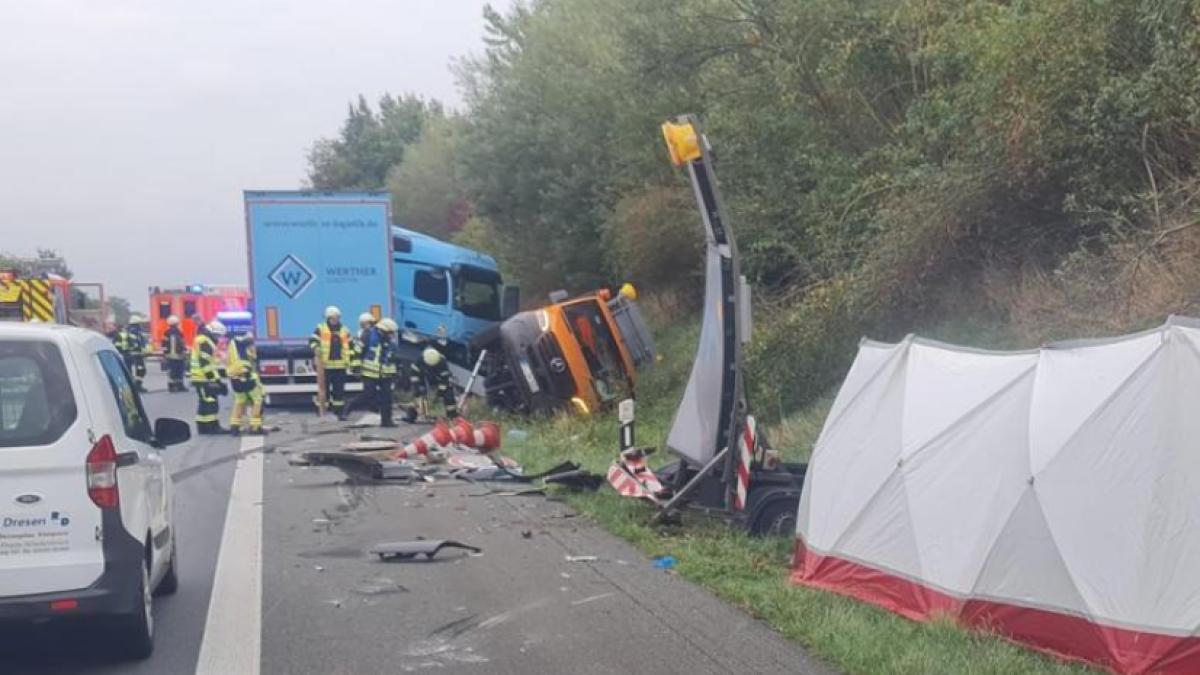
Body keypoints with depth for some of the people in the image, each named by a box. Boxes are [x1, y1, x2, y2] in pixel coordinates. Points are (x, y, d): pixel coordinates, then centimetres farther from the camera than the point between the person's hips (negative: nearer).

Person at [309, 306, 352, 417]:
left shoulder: (344, 331, 13)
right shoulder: (320, 329, 3)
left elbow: (350, 346, 19)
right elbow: (312, 341, -5)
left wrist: (350, 359, 8)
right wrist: (316, 348, -26)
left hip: (340, 366, 3)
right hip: (325, 365, -3)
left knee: (339, 390, 4)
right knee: (324, 389, 1)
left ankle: (339, 411, 10)